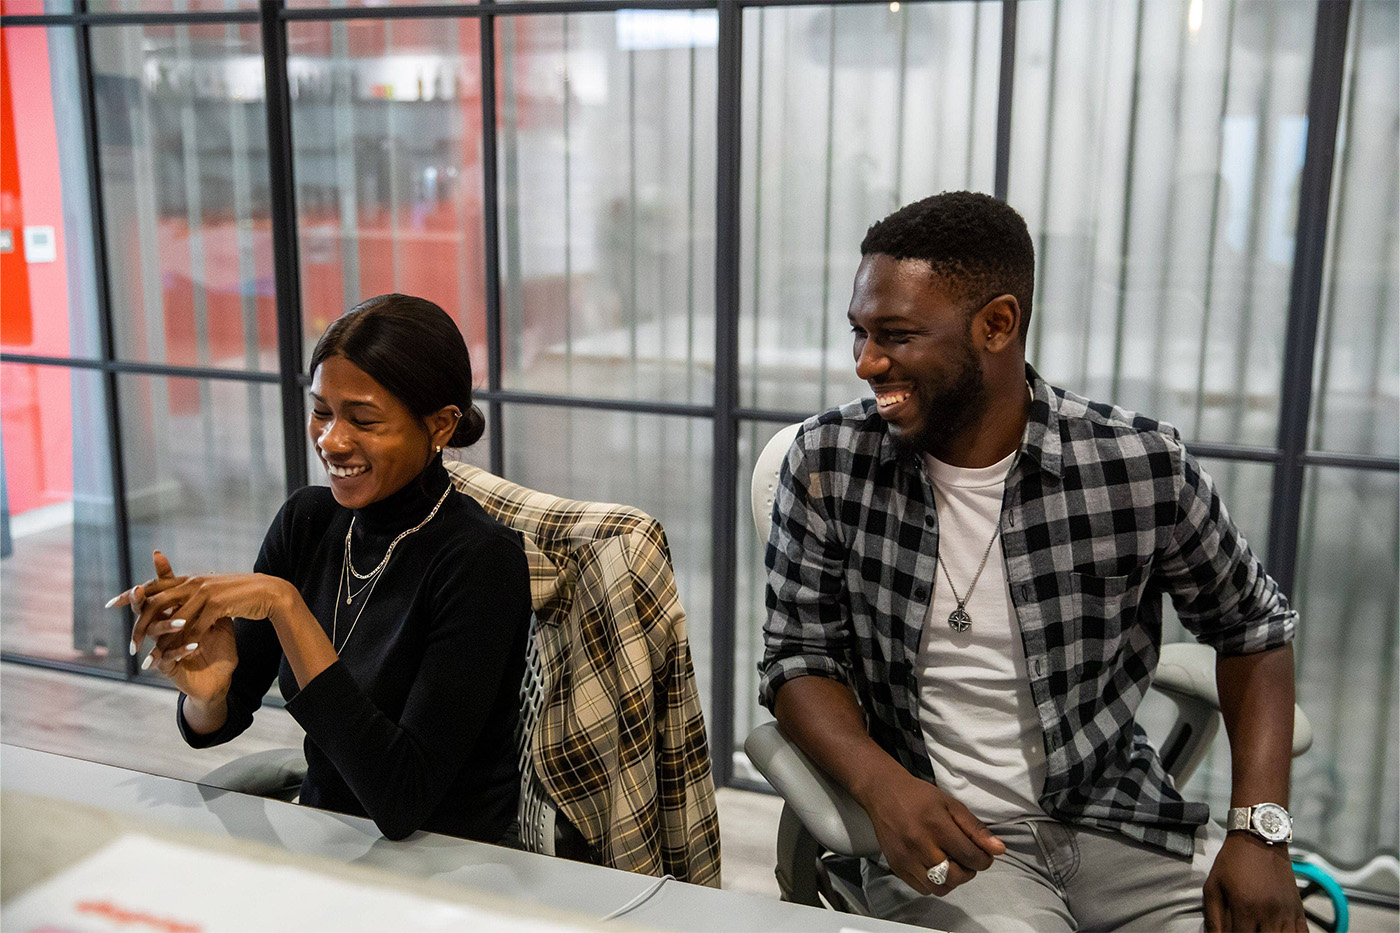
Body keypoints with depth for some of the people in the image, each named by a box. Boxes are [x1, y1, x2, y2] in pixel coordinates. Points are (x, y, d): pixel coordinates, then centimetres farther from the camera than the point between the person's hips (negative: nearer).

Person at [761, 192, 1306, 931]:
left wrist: (1260, 828, -5)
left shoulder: (1141, 467, -10)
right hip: (942, 829, -1)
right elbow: (800, 657, -2)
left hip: (1118, 814, 2)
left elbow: (1253, 626, 5)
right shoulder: (829, 462, -8)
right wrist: (883, 784, -20)